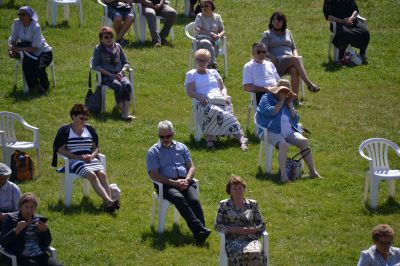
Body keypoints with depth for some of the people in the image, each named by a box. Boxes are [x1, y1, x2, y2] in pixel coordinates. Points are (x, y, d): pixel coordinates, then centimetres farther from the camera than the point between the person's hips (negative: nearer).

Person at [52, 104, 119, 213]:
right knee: (92, 175, -31)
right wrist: (78, 157, -11)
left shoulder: (90, 130, 21)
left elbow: (96, 147, 21)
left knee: (102, 174, -27)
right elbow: (60, 149, -2)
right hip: (74, 161, -4)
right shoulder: (64, 130, 6)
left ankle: (107, 203, -42)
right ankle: (108, 200, -43)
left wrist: (92, 156, -4)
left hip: (90, 158, 4)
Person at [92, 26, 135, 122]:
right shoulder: (98, 49, 5)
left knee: (127, 85, -30)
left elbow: (126, 63, 18)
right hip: (106, 76, -3)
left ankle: (126, 113, -40)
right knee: (118, 86, -34)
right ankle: (123, 112, -34)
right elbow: (95, 66, -4)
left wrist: (122, 71, -6)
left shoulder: (117, 46, 16)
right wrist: (111, 75, -13)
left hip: (119, 74, 3)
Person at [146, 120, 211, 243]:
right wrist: (174, 182, -13)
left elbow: (191, 166, 17)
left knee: (194, 199, -29)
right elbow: (154, 174, -2)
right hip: (166, 184, -3)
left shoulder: (181, 147, 21)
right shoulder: (153, 152, 8)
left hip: (184, 181, 3)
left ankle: (200, 233, -40)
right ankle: (199, 229, -47)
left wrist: (187, 180, -6)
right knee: (179, 199, -35)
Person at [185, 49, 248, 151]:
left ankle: (242, 139, -48)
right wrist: (200, 97, -13)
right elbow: (189, 91, 7)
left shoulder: (213, 72, 32)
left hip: (220, 101, 3)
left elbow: (223, 88, 26)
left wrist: (225, 96, 2)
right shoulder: (191, 74, 21)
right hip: (205, 103, -3)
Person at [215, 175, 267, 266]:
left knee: (256, 254, -34)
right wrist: (233, 230, -6)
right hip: (232, 240, -2)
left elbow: (261, 225, 16)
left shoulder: (252, 204, 16)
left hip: (250, 240, 2)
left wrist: (250, 230, -4)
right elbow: (217, 225, 8)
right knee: (238, 254, -37)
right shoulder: (224, 205, 12)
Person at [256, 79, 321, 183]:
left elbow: (296, 119, 16)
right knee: (283, 144, -35)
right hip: (273, 132, -5)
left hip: (289, 131, 5)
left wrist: (290, 105, 5)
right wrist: (281, 102, -6)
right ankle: (283, 174, -40)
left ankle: (313, 171, -19)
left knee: (303, 141, -20)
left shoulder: (288, 101, 21)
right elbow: (270, 112, -14)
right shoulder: (267, 98, 5)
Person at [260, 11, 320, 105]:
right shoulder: (267, 34, 14)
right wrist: (273, 58, -15)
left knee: (294, 70, -35)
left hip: (290, 62, 3)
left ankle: (295, 98, -42)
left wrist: (295, 56, 2)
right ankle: (309, 84, -41)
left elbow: (294, 48, 27)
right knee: (295, 59, -35)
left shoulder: (287, 32, 27)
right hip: (277, 63, -3)